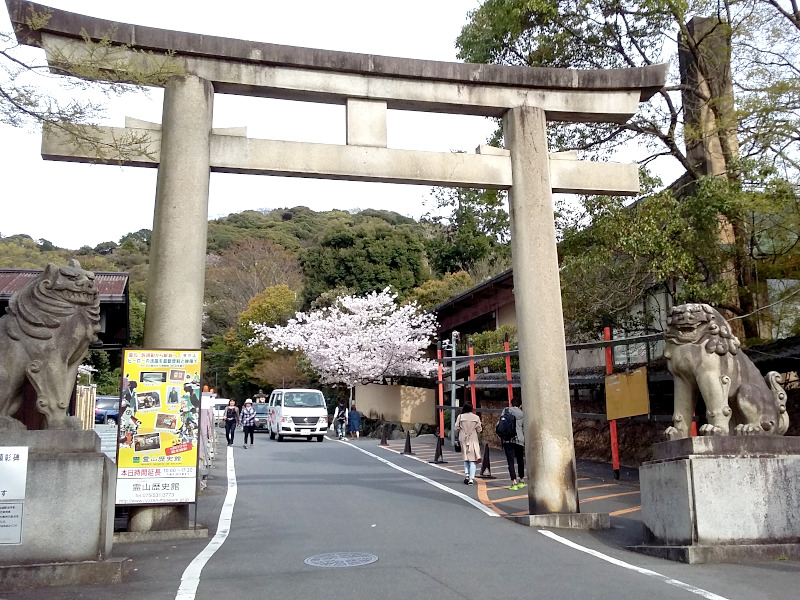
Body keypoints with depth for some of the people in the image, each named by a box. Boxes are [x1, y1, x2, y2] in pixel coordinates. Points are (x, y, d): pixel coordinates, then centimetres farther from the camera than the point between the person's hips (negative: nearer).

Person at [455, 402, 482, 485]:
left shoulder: (460, 417, -5)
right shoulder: (476, 417, -6)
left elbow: (456, 429, -2)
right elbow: (479, 430, -2)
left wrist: (459, 436, 16)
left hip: (463, 440, 1)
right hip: (473, 440, -1)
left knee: (465, 457, 18)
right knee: (472, 459, 1)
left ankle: (466, 474, 4)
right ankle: (471, 478, -6)